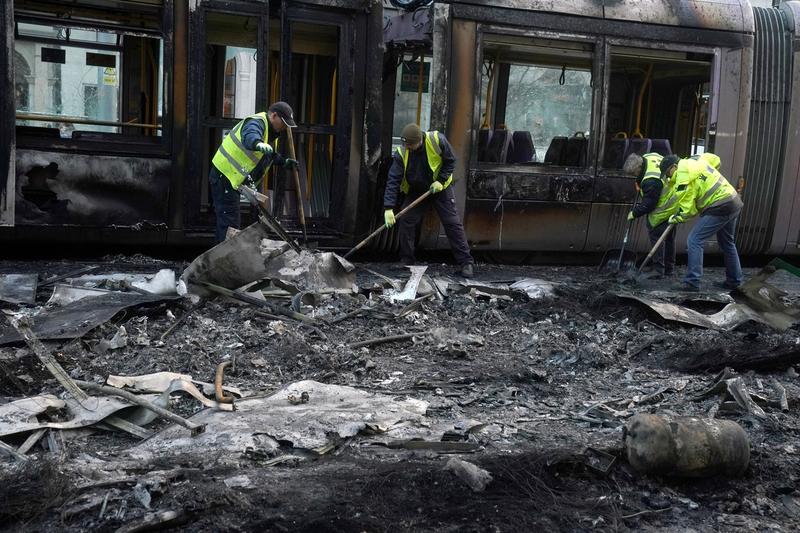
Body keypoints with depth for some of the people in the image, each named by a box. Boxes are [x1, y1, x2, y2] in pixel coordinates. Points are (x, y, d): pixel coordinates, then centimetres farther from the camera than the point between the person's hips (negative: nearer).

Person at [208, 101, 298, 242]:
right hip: (224, 176, -11)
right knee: (230, 220, -13)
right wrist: (258, 144, -63)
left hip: (233, 179, 11)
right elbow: (250, 137, -42)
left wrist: (284, 162, 17)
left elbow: (270, 155, 30)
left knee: (233, 220, 18)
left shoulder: (271, 131, 15)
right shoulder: (256, 122, -17)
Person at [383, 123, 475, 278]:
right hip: (415, 192, 2)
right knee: (405, 223, -6)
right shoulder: (401, 153, -22)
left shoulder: (437, 140, -26)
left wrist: (441, 180, -23)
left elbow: (450, 161, -11)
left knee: (453, 223, -4)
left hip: (440, 189, -2)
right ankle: (406, 261, 9)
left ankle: (466, 262, 2)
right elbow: (393, 180, -25)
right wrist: (388, 208, -32)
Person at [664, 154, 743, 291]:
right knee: (727, 243, 22)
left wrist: (674, 219, 6)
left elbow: (687, 210, -11)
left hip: (720, 207, -10)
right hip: (734, 202, 10)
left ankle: (692, 282, -11)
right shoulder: (695, 161, 11)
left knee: (694, 240, -8)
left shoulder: (683, 177, -15)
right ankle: (733, 280, 33)